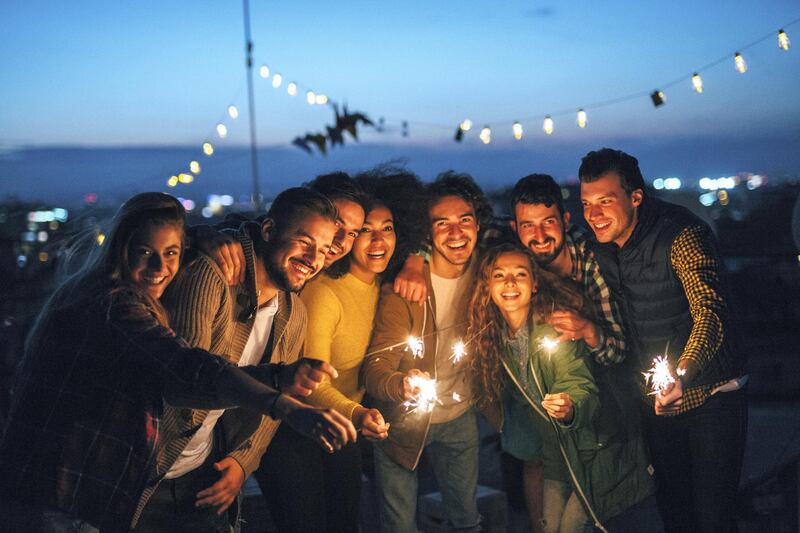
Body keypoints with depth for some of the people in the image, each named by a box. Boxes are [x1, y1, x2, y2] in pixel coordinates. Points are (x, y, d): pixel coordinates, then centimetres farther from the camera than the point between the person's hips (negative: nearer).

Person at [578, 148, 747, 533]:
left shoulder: (681, 234, -21)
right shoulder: (599, 247, 0)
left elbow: (710, 311, -32)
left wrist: (682, 372, -46)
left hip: (708, 395, -6)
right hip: (655, 399, 6)